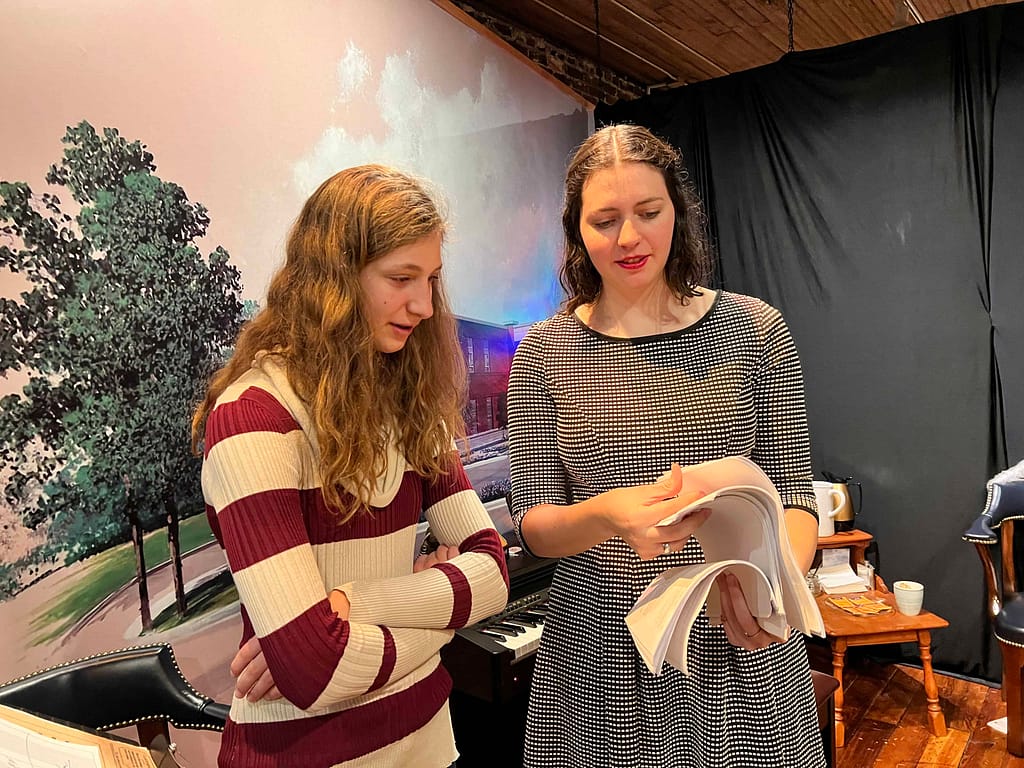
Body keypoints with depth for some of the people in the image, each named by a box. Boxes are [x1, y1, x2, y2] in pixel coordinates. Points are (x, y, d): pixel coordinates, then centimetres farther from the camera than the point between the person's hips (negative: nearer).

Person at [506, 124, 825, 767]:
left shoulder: (754, 331, -4)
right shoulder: (546, 352, -4)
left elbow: (793, 495, -3)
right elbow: (533, 524, -5)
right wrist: (607, 515, -26)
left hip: (740, 657, 1)